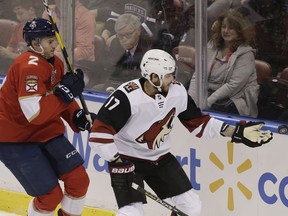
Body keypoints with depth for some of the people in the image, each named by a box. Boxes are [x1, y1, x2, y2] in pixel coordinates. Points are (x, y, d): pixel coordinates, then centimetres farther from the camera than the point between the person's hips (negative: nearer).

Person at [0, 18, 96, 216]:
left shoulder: (56, 63, 4)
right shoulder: (29, 66, -25)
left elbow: (60, 101, 17)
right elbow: (35, 114, -33)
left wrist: (79, 117, -1)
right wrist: (65, 92, -29)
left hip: (45, 132, 8)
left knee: (79, 179, -1)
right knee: (51, 195, -10)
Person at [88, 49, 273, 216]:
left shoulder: (177, 92, -10)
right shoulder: (127, 97, -29)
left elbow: (199, 123, 3)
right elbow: (99, 134, -30)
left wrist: (237, 133, -4)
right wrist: (118, 163, -29)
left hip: (160, 157, 6)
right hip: (126, 159, -6)